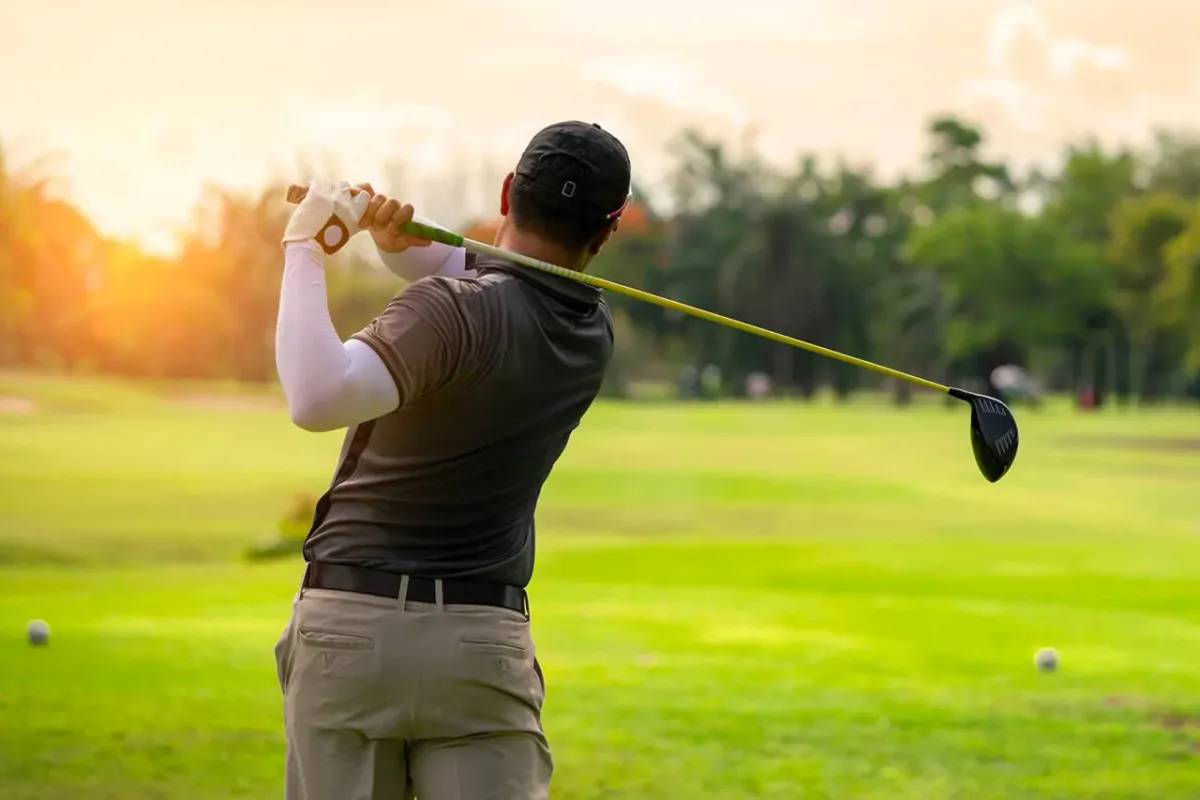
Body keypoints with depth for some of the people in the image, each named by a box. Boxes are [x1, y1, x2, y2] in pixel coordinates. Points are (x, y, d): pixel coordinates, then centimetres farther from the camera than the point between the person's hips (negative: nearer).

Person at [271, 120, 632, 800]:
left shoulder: (459, 311, -16)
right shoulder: (593, 332, 7)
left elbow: (318, 400, -30)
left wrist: (304, 252, -20)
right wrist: (402, 240, 2)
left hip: (352, 624, -4)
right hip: (486, 642, 4)